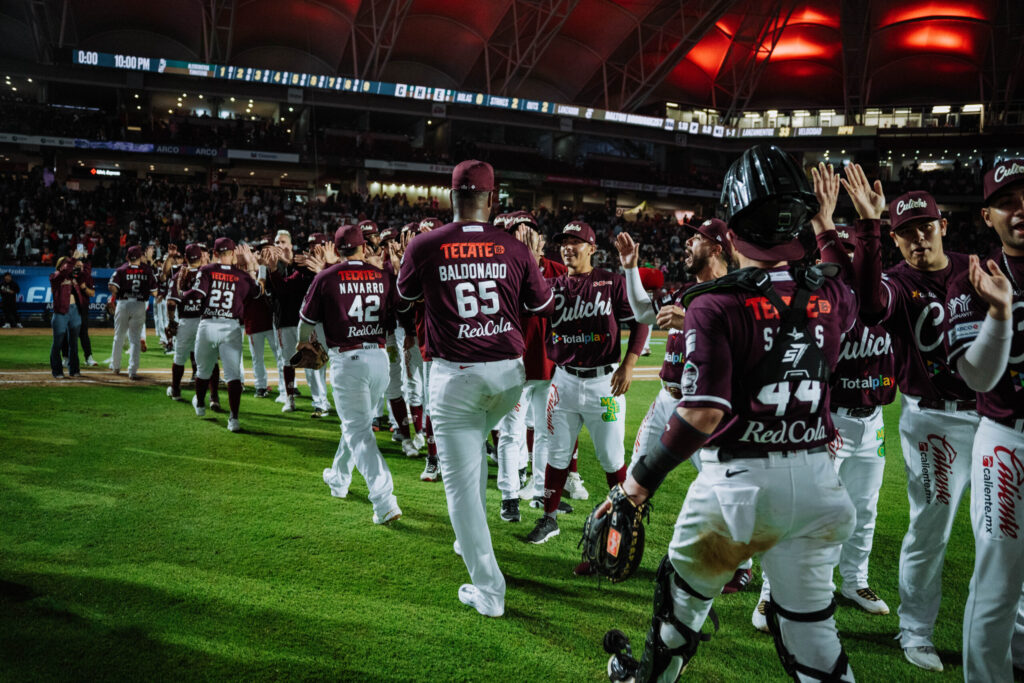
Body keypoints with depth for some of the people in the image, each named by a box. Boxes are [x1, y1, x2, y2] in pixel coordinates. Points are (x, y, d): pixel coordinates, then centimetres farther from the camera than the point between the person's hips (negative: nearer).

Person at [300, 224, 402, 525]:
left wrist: (304, 341, 28)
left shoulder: (326, 277, -4)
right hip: (380, 357, 5)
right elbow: (397, 319, 11)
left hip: (347, 360, -5)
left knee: (358, 430, -4)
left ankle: (384, 501, -16)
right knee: (358, 422, 23)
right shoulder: (383, 276, 5)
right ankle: (339, 479, 43)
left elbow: (307, 321, 5)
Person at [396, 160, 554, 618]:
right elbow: (543, 305, 14)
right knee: (474, 443, 31)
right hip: (509, 373, 4)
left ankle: (488, 589, 8)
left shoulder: (425, 245, -6)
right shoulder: (514, 248, -1)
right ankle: (470, 538, 42)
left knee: (462, 479, 4)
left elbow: (405, 293, 15)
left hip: (455, 376, -4)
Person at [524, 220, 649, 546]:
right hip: (564, 380, 3)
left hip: (604, 381, -3)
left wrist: (628, 365, -11)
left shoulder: (612, 282, -3)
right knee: (557, 454, 10)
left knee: (611, 457, 7)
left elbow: (639, 323, -2)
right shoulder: (554, 285, 7)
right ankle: (549, 518, 22)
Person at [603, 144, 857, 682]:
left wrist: (643, 477, -12)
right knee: (810, 619, 17)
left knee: (686, 591, 21)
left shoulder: (716, 303, -16)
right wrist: (828, 230, 33)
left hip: (740, 478, -4)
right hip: (815, 479, 4)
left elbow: (702, 415, -23)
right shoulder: (829, 294, 0)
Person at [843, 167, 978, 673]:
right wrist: (868, 228, -38)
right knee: (930, 527, 0)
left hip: (992, 409, 5)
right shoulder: (897, 282, -7)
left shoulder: (975, 268, 8)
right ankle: (915, 632, 18)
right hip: (935, 417, -5)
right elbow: (872, 306, -33)